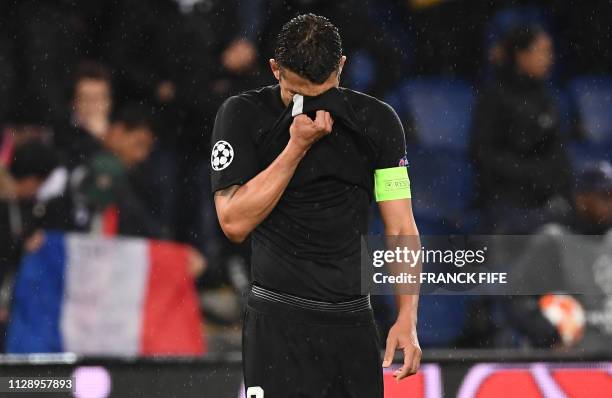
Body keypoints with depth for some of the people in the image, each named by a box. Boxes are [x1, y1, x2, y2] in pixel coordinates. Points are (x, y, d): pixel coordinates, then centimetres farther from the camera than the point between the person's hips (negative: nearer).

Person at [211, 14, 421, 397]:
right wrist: (297, 146, -15)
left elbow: (401, 228, 3)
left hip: (354, 322, 3)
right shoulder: (243, 116, -3)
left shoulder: (378, 121, 3)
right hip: (279, 322, -3)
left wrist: (407, 318, -9)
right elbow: (235, 222, -11)